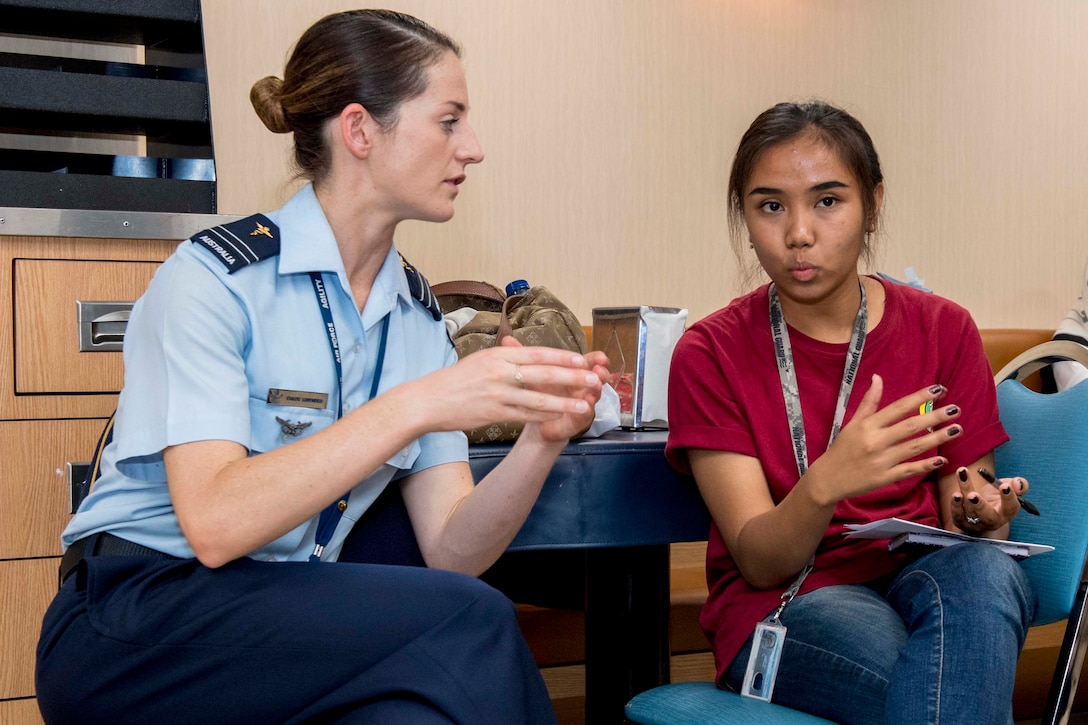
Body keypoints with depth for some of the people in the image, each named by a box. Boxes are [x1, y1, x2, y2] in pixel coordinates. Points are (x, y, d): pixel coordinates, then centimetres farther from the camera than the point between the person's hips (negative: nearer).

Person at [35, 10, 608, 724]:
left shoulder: (420, 318, 7)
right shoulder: (217, 276, -12)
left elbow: (450, 551, -1)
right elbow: (214, 525, -24)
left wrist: (540, 443, -19)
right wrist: (414, 406, -29)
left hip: (292, 627, 5)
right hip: (138, 631, -5)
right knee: (470, 625, -25)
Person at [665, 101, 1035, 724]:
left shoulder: (944, 330, 3)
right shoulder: (710, 354, -3)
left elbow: (959, 496, 8)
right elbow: (759, 562, -9)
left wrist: (977, 512, -18)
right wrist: (825, 483, -30)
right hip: (782, 606, -4)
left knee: (985, 573, -33)